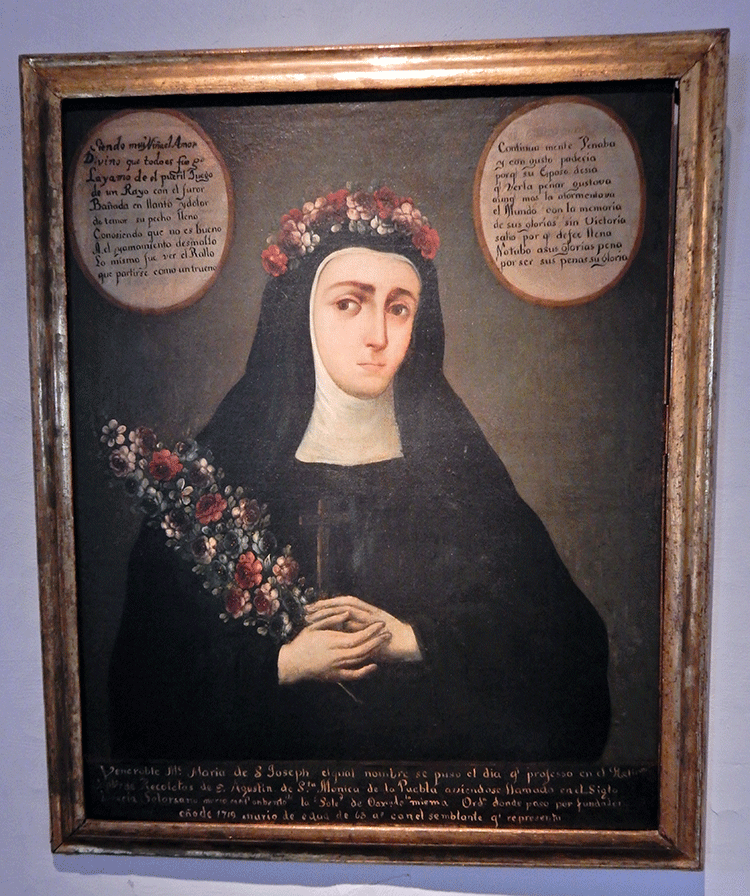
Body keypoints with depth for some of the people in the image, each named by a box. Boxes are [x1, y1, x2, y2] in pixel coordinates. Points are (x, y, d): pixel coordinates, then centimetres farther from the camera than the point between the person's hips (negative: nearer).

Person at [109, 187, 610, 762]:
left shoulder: (458, 461, -1)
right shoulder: (227, 461, -5)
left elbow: (561, 628, -2)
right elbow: (156, 652, -2)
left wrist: (410, 639, -12)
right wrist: (284, 663, -14)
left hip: (434, 742, 0)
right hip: (274, 745, 1)